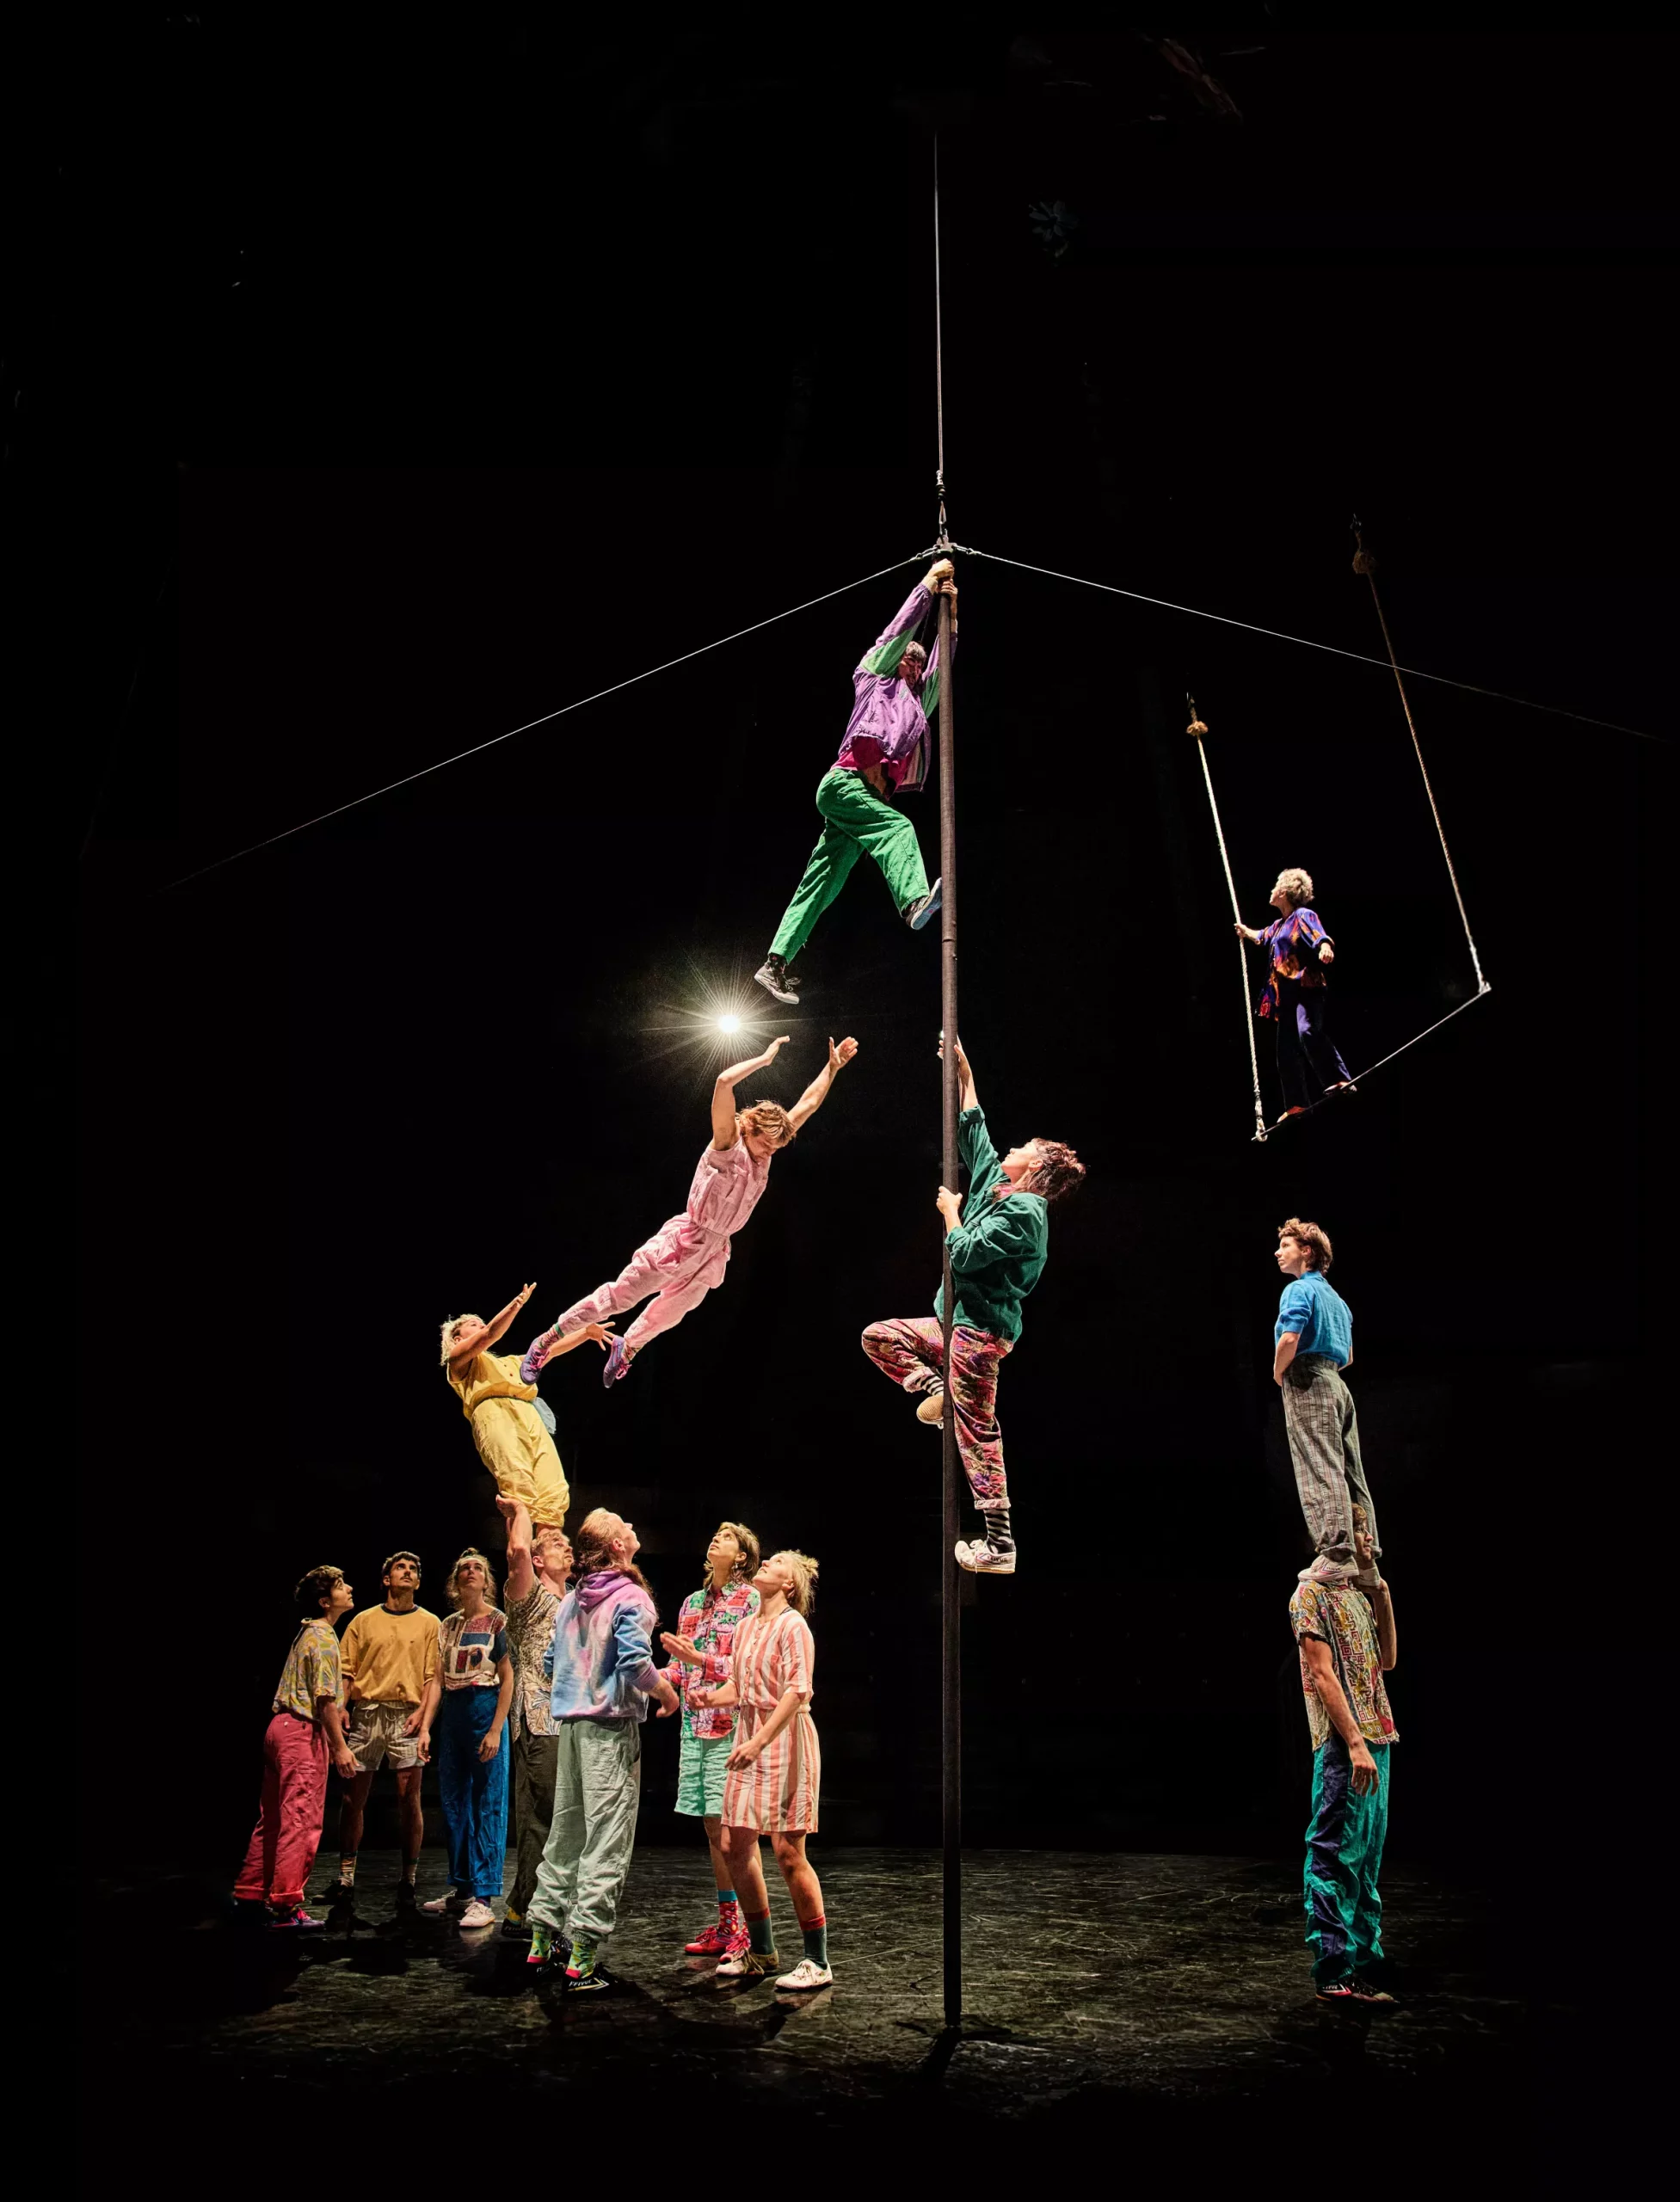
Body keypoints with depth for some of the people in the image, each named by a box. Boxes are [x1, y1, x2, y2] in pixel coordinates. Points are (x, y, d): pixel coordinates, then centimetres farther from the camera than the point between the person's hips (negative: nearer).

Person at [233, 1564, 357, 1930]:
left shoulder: (308, 1632, 17)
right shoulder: (324, 1638, -13)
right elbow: (325, 1698, -19)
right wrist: (340, 1747, -18)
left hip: (282, 1727, 10)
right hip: (304, 1732, -10)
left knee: (274, 1818, 16)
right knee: (301, 1821, -8)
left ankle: (252, 1893, 22)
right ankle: (286, 1906, -8)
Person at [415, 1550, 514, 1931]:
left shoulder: (498, 1621, -4)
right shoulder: (448, 1625, 12)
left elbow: (508, 1679, -8)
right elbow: (438, 1679, 12)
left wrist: (495, 1730, -15)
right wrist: (425, 1727, 4)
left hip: (485, 1710, -6)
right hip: (451, 1714, 6)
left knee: (488, 1806, -5)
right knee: (453, 1805, 10)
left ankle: (484, 1898, -5)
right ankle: (461, 1888, 20)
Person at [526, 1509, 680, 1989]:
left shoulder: (570, 1602, 13)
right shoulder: (630, 1598, -11)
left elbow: (552, 1662, 19)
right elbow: (635, 1661, -22)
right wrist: (665, 1692, -5)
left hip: (570, 1725, 8)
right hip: (611, 1729, -8)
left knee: (564, 1832, 16)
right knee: (606, 1841, -5)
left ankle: (543, 1938, 22)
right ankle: (582, 1958, -7)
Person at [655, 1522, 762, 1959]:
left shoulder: (750, 1600, -2)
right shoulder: (693, 1602, 17)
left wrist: (701, 1659, -20)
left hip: (732, 1724, -6)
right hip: (696, 1722, 6)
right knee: (713, 1828, 8)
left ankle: (747, 1929, -4)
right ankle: (725, 1924, 15)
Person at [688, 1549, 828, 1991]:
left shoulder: (793, 1626, -11)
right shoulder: (747, 1626, 13)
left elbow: (797, 1691, -20)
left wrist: (760, 1741, -28)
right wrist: (711, 1696, -3)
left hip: (785, 1737, -8)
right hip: (750, 1735, 8)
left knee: (788, 1851, -7)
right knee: (736, 1846, 8)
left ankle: (818, 1962, 2)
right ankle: (761, 1951, 22)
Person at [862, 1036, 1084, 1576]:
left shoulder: (1024, 1210, -14)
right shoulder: (997, 1184, 13)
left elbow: (965, 1254, -20)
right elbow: (973, 1130, 22)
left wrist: (950, 1211, -3)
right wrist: (963, 1070, 22)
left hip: (980, 1331, -10)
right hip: (962, 1325, 10)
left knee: (977, 1435, -12)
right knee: (879, 1337, 18)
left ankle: (999, 1546, -12)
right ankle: (938, 1391, 4)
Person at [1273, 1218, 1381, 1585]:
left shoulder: (1298, 1289, -5)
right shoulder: (1336, 1298, 23)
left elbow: (1289, 1339, -21)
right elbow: (1348, 1358, 27)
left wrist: (1278, 1372, -5)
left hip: (1307, 1385, -9)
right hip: (1337, 1385, 9)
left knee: (1321, 1471, -15)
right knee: (1350, 1472, 6)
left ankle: (1336, 1553, -24)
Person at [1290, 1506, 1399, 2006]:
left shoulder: (1357, 1596, 19)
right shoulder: (1312, 1594, -6)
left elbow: (1387, 1660, 19)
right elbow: (1323, 1674, -13)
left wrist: (1383, 1594, 12)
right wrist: (1355, 1743, -19)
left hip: (1375, 1739, 9)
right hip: (1344, 1744, -9)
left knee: (1366, 1858, 11)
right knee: (1336, 1855, -7)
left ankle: (1361, 1969, 16)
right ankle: (1333, 1974, -5)